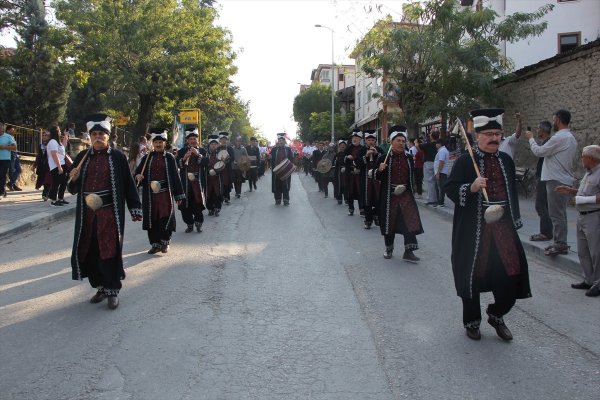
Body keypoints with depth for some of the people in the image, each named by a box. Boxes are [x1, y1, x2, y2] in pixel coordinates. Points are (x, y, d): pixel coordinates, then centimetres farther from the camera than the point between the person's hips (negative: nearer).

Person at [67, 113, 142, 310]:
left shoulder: (118, 157, -2)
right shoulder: (82, 157, 8)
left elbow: (128, 184, -1)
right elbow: (73, 189, 14)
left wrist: (135, 209, -4)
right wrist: (73, 179, -9)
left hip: (110, 213, -4)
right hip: (87, 214, 4)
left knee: (110, 251, -1)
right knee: (90, 251, 9)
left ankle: (113, 290, 11)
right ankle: (100, 287, 26)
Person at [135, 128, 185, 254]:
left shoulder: (169, 157, 1)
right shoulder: (147, 158, 7)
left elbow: (175, 176, 0)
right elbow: (138, 172, 11)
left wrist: (179, 195, -2)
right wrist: (138, 176, -14)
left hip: (165, 193, -2)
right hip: (150, 193, 2)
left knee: (165, 217, -1)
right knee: (152, 219, 6)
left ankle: (165, 242, 16)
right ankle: (155, 243, 18)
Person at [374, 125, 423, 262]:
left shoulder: (409, 158, 6)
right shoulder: (384, 158, -5)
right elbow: (377, 177, -3)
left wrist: (410, 188, 13)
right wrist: (380, 170, -21)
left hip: (406, 194, 2)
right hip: (389, 195, -2)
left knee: (410, 222, -7)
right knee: (389, 222, 8)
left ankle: (408, 252, -1)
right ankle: (389, 249, 26)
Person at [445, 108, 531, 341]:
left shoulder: (506, 160, 10)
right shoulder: (465, 161, -6)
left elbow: (512, 192, 18)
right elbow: (450, 189, -10)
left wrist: (515, 221, 16)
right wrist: (471, 187, -27)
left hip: (503, 227, 5)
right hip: (474, 229, -4)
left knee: (511, 273, 2)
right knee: (472, 274, 5)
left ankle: (496, 315, 27)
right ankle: (471, 321, 26)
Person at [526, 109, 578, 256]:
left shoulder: (559, 138, -17)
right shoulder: (571, 138, 15)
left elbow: (538, 151, -11)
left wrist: (531, 138, 3)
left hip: (556, 180, -10)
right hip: (564, 179, 10)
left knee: (557, 214, -6)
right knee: (559, 213, 14)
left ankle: (560, 245, -2)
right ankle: (559, 242, 20)